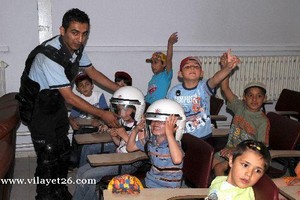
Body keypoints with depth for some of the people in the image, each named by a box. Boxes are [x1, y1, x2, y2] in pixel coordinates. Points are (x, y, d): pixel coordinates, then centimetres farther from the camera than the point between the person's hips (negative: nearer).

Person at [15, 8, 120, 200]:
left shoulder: (77, 47, -9)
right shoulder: (50, 55, -34)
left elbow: (92, 72, 7)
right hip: (37, 107, -8)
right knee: (48, 157, -7)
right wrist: (102, 114, -26)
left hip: (56, 102, 8)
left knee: (63, 152, 15)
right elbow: (70, 97, -30)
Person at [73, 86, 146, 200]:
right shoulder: (124, 121, 7)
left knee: (88, 176, -12)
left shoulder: (141, 125, -17)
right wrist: (114, 136, -3)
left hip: (131, 163, -9)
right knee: (82, 171, 3)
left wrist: (124, 135, -21)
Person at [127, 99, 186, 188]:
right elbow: (130, 147, 17)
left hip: (168, 189, -6)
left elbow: (177, 160, -42)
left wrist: (169, 133, -40)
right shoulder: (150, 141, 3)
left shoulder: (174, 144, -19)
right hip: (149, 185, 6)